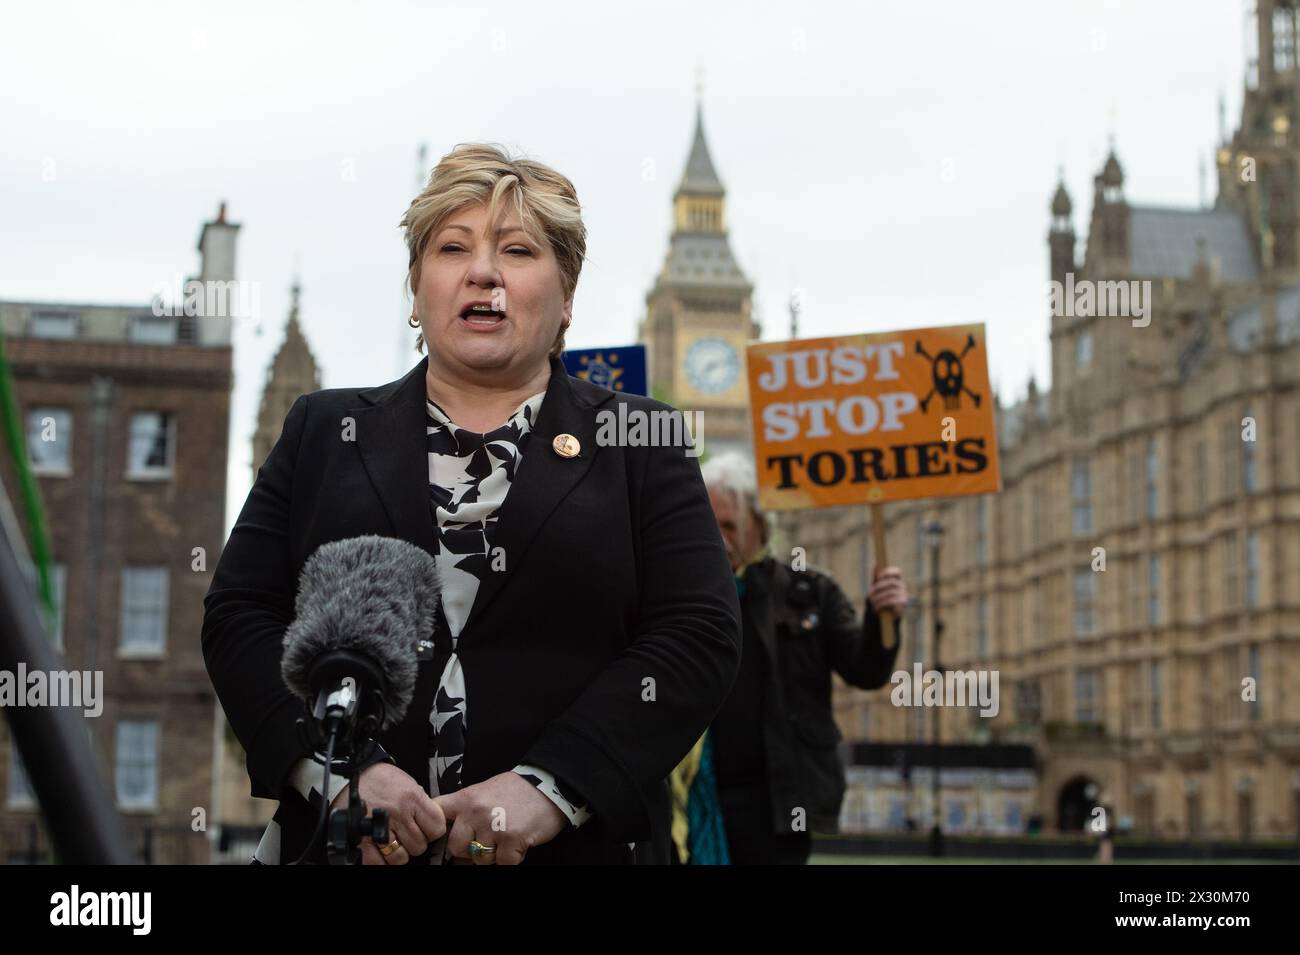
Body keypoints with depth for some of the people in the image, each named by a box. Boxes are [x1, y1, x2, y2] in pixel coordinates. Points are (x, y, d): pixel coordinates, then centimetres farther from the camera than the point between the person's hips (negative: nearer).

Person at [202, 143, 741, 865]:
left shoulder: (638, 443, 5)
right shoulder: (324, 432, 10)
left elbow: (700, 638, -5)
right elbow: (238, 616, 3)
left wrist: (548, 787, -17)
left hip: (576, 844, -1)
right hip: (348, 842, 1)